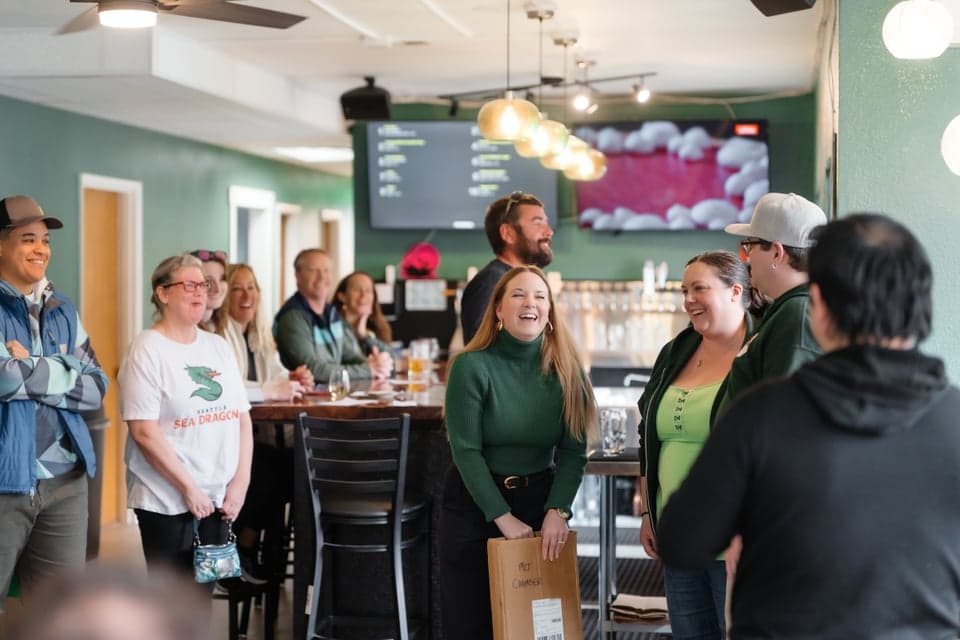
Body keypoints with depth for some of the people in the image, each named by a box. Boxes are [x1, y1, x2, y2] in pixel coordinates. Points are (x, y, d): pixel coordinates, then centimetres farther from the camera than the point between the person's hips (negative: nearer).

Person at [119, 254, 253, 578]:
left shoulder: (218, 346, 12)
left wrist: (241, 480, 1)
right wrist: (189, 488, -14)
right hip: (166, 501, -6)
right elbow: (145, 432, -14)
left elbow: (242, 418, 11)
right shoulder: (147, 350, -7)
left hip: (218, 499, 6)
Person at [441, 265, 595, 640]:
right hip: (474, 502, -3)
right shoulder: (472, 366, -14)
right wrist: (502, 516, -19)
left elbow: (573, 450, -5)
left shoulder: (565, 370, -3)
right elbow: (465, 450, -16)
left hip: (540, 499, 3)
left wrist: (557, 510, -17)